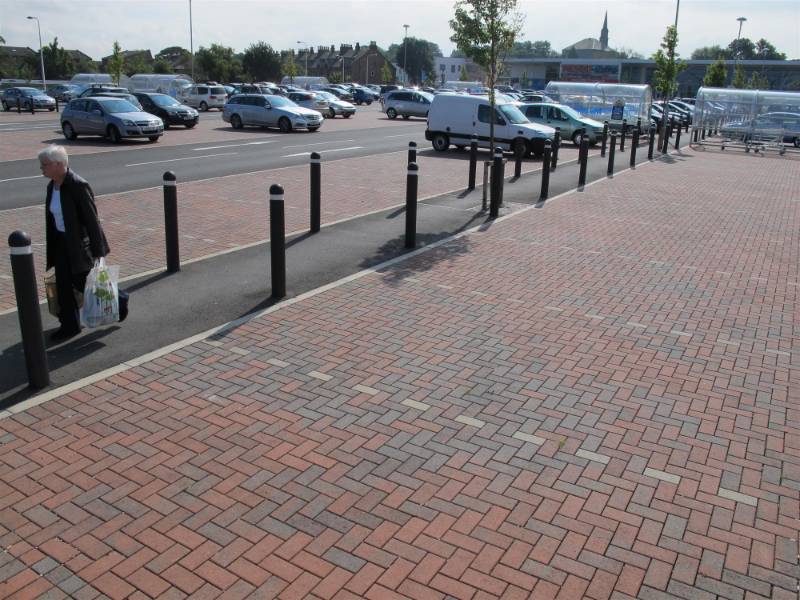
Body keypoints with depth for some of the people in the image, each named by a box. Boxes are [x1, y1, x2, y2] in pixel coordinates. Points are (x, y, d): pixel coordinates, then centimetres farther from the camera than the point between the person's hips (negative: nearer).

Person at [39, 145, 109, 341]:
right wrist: (52, 246, 17)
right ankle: (69, 326, 20)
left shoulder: (78, 185, -20)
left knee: (82, 284, 2)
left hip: (80, 243, -7)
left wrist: (97, 251, -18)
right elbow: (52, 218, 13)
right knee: (63, 285, 8)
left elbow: (91, 219, -19)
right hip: (61, 242, 8)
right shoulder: (52, 186, 4)